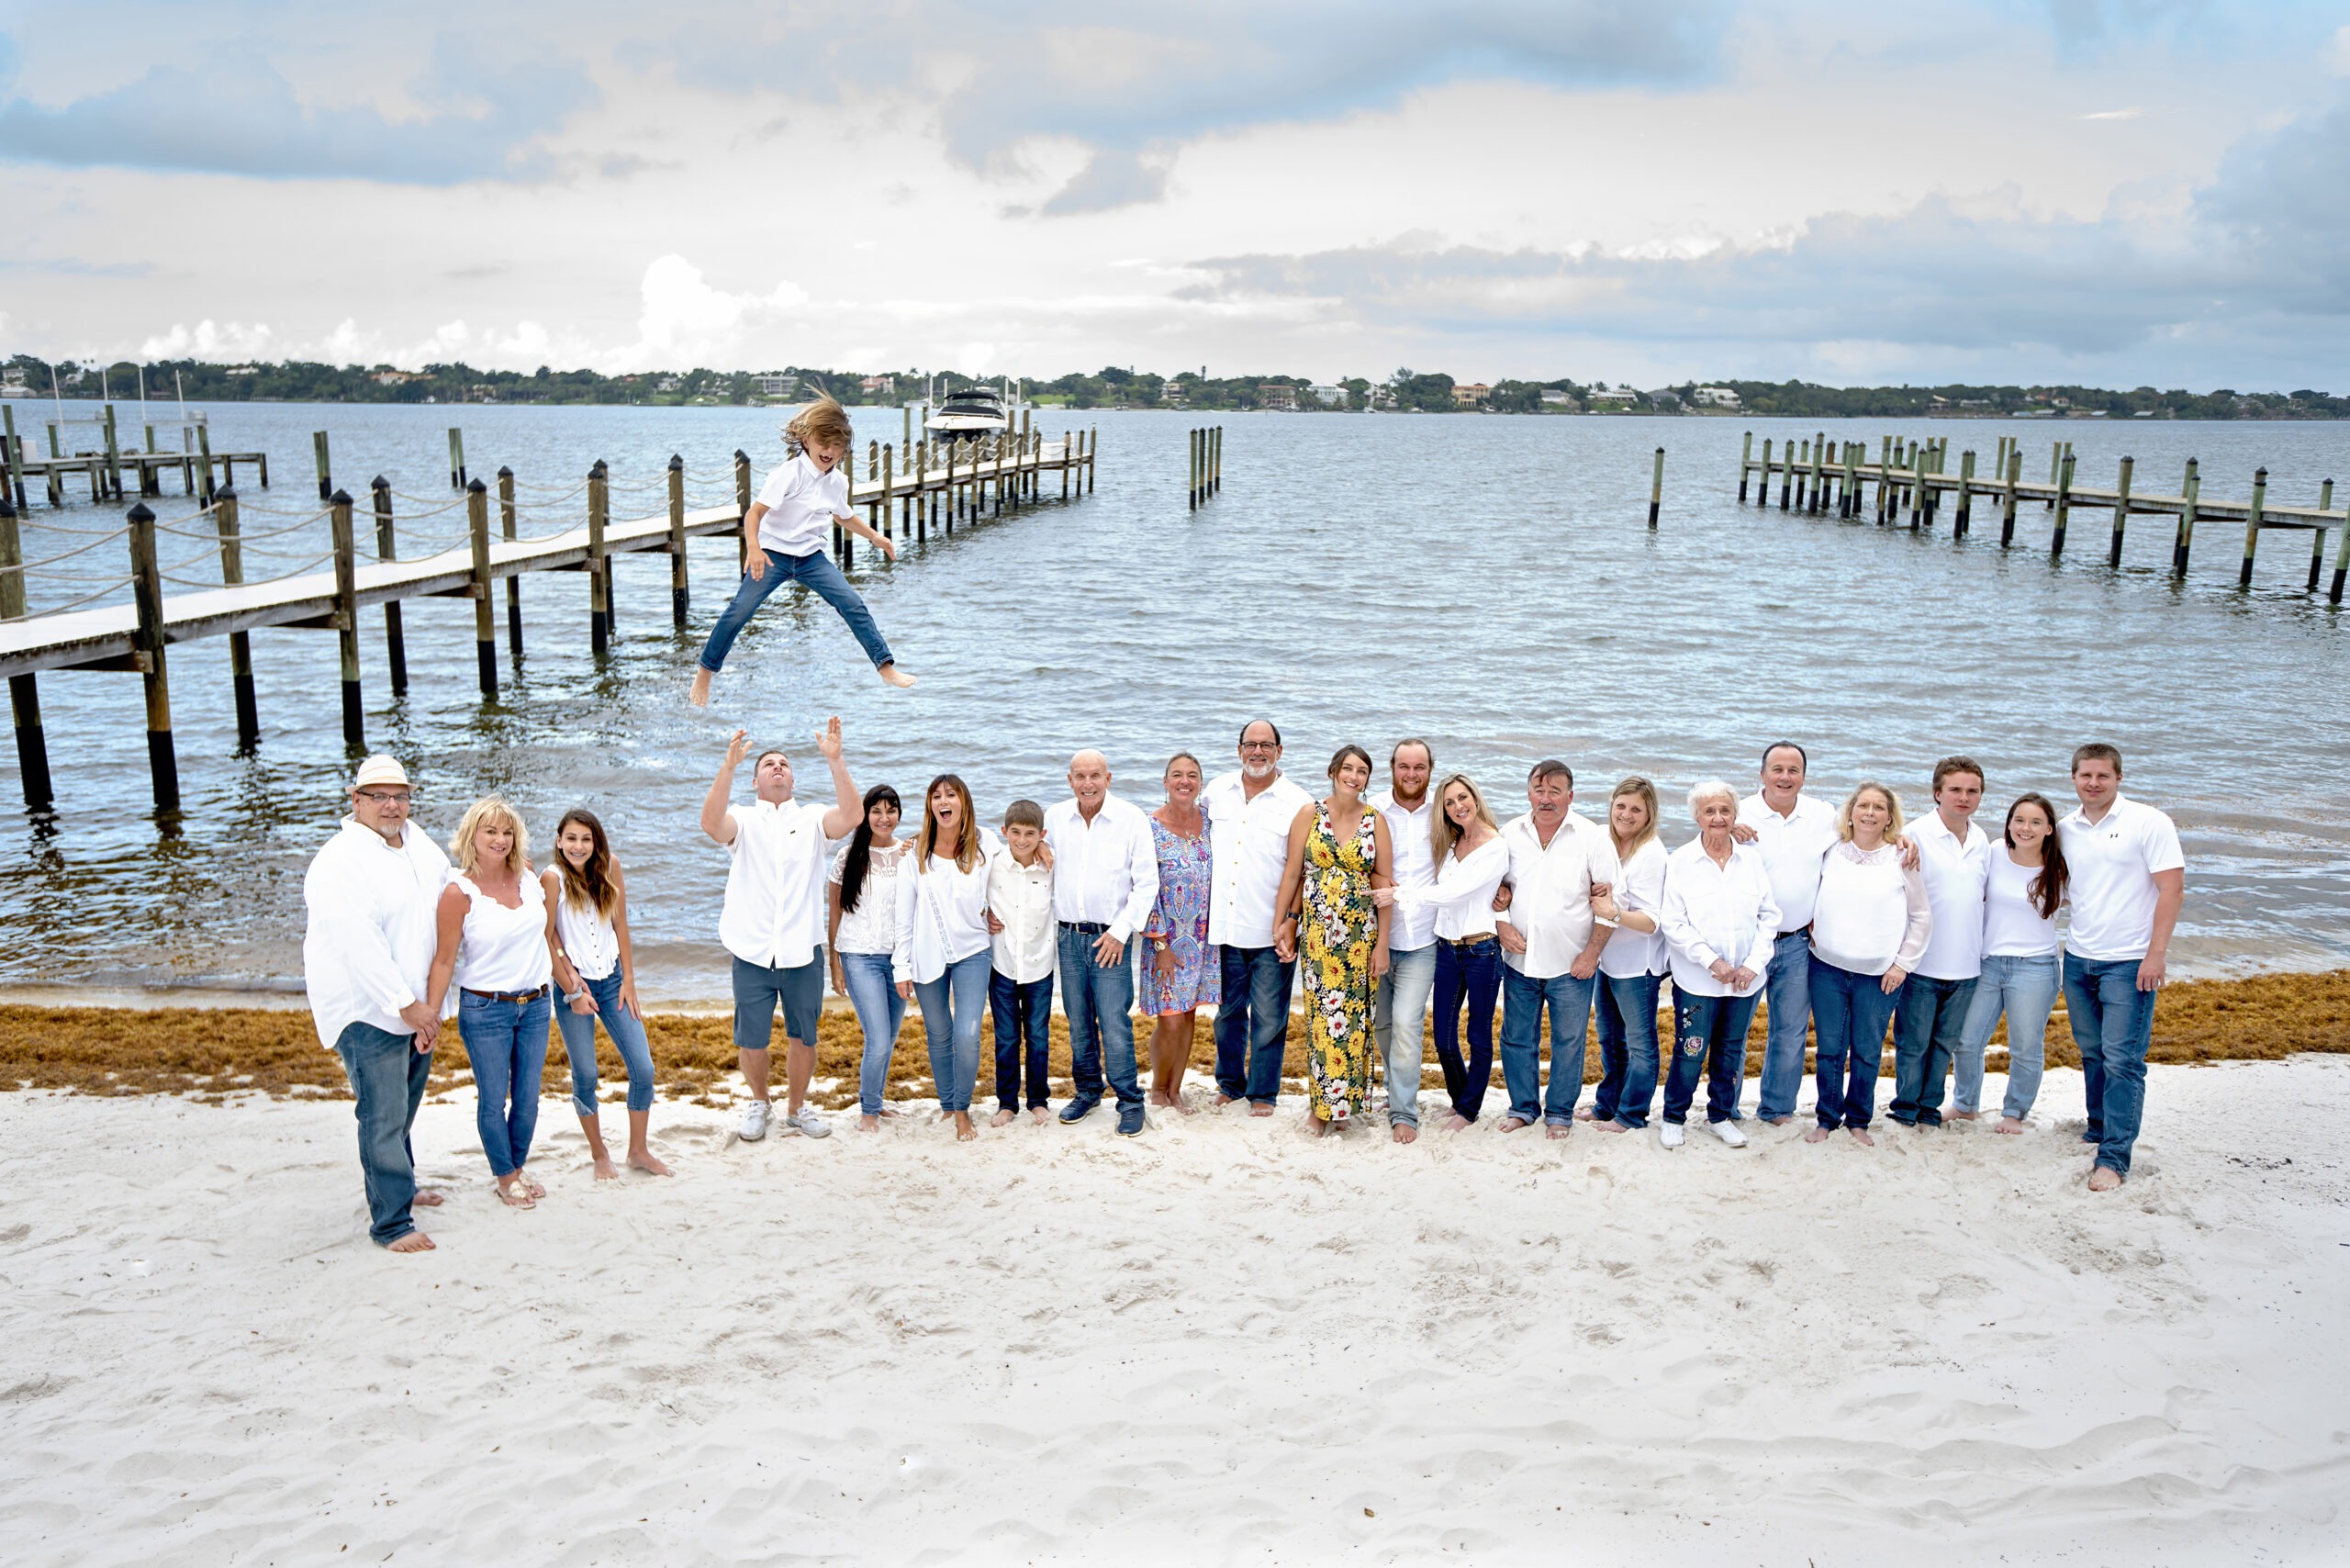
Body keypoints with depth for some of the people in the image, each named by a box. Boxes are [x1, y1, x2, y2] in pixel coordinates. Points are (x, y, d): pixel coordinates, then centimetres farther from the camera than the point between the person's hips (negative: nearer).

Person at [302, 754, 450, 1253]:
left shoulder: (417, 841, 6)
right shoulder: (339, 862, -20)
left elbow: (452, 885, 29)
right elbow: (359, 944, -26)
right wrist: (406, 1004, -25)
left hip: (417, 1009, 8)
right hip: (368, 1012, -8)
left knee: (403, 1108, 23)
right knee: (383, 1118, -5)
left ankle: (401, 1186, 41)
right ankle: (391, 1224, 2)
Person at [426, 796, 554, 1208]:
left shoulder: (528, 877, 1)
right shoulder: (459, 892, -12)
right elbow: (444, 961, -9)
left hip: (534, 1005, 4)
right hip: (484, 1009, -4)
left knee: (528, 1099, 11)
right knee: (493, 1100, 5)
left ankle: (519, 1167, 30)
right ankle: (505, 1177, 23)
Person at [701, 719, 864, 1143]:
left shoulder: (812, 819, 7)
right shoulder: (742, 819, 5)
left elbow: (851, 816, -13)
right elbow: (711, 822, -18)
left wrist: (835, 760, -23)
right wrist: (729, 765, -30)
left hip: (802, 951, 1)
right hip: (752, 952, -1)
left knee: (803, 1037, 11)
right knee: (751, 1040, 8)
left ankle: (797, 1107, 31)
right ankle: (759, 1104, 32)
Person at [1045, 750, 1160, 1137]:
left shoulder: (1131, 819, -6)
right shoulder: (1054, 818, 4)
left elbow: (1147, 884, -5)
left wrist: (1121, 931, -10)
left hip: (1110, 938, -4)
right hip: (1069, 937, 4)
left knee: (1115, 1026, -7)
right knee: (1079, 1024, 12)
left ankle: (1130, 1102, 7)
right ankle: (1087, 1091, 29)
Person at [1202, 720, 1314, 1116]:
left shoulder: (1298, 803, -4)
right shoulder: (1217, 790, 7)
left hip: (1271, 934, -3)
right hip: (1224, 928, 3)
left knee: (1268, 1018, 3)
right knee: (1227, 1012, 14)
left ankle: (1262, 1093, 17)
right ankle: (1229, 1084, 31)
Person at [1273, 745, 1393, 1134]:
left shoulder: (1375, 820, 1)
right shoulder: (1310, 814, 0)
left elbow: (1385, 881, 1)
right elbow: (1292, 873, 4)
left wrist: (1382, 943, -2)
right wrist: (1283, 922, 3)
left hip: (1361, 931, 1)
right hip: (1317, 929, -1)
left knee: (1352, 1015, 3)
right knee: (1321, 1013, 0)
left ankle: (1341, 1099, 16)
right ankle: (1322, 1103, 11)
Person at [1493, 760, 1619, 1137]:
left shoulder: (1591, 837, -7)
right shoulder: (1511, 835, 2)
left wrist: (1592, 953, -9)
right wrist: (1501, 925, -5)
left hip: (1570, 964, -3)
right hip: (1518, 960, 3)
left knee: (1568, 1042, 7)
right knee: (1516, 1039, 11)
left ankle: (1560, 1112, 23)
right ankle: (1523, 1107, 28)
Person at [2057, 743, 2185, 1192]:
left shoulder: (2148, 822, -7)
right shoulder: (2066, 829, 7)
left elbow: (2172, 888, -10)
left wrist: (2156, 954, -15)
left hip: (2130, 963, -5)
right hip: (2078, 959, 5)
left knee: (2122, 1061, -7)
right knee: (2092, 1053, 14)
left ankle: (2114, 1158, -6)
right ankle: (2099, 1130, 29)